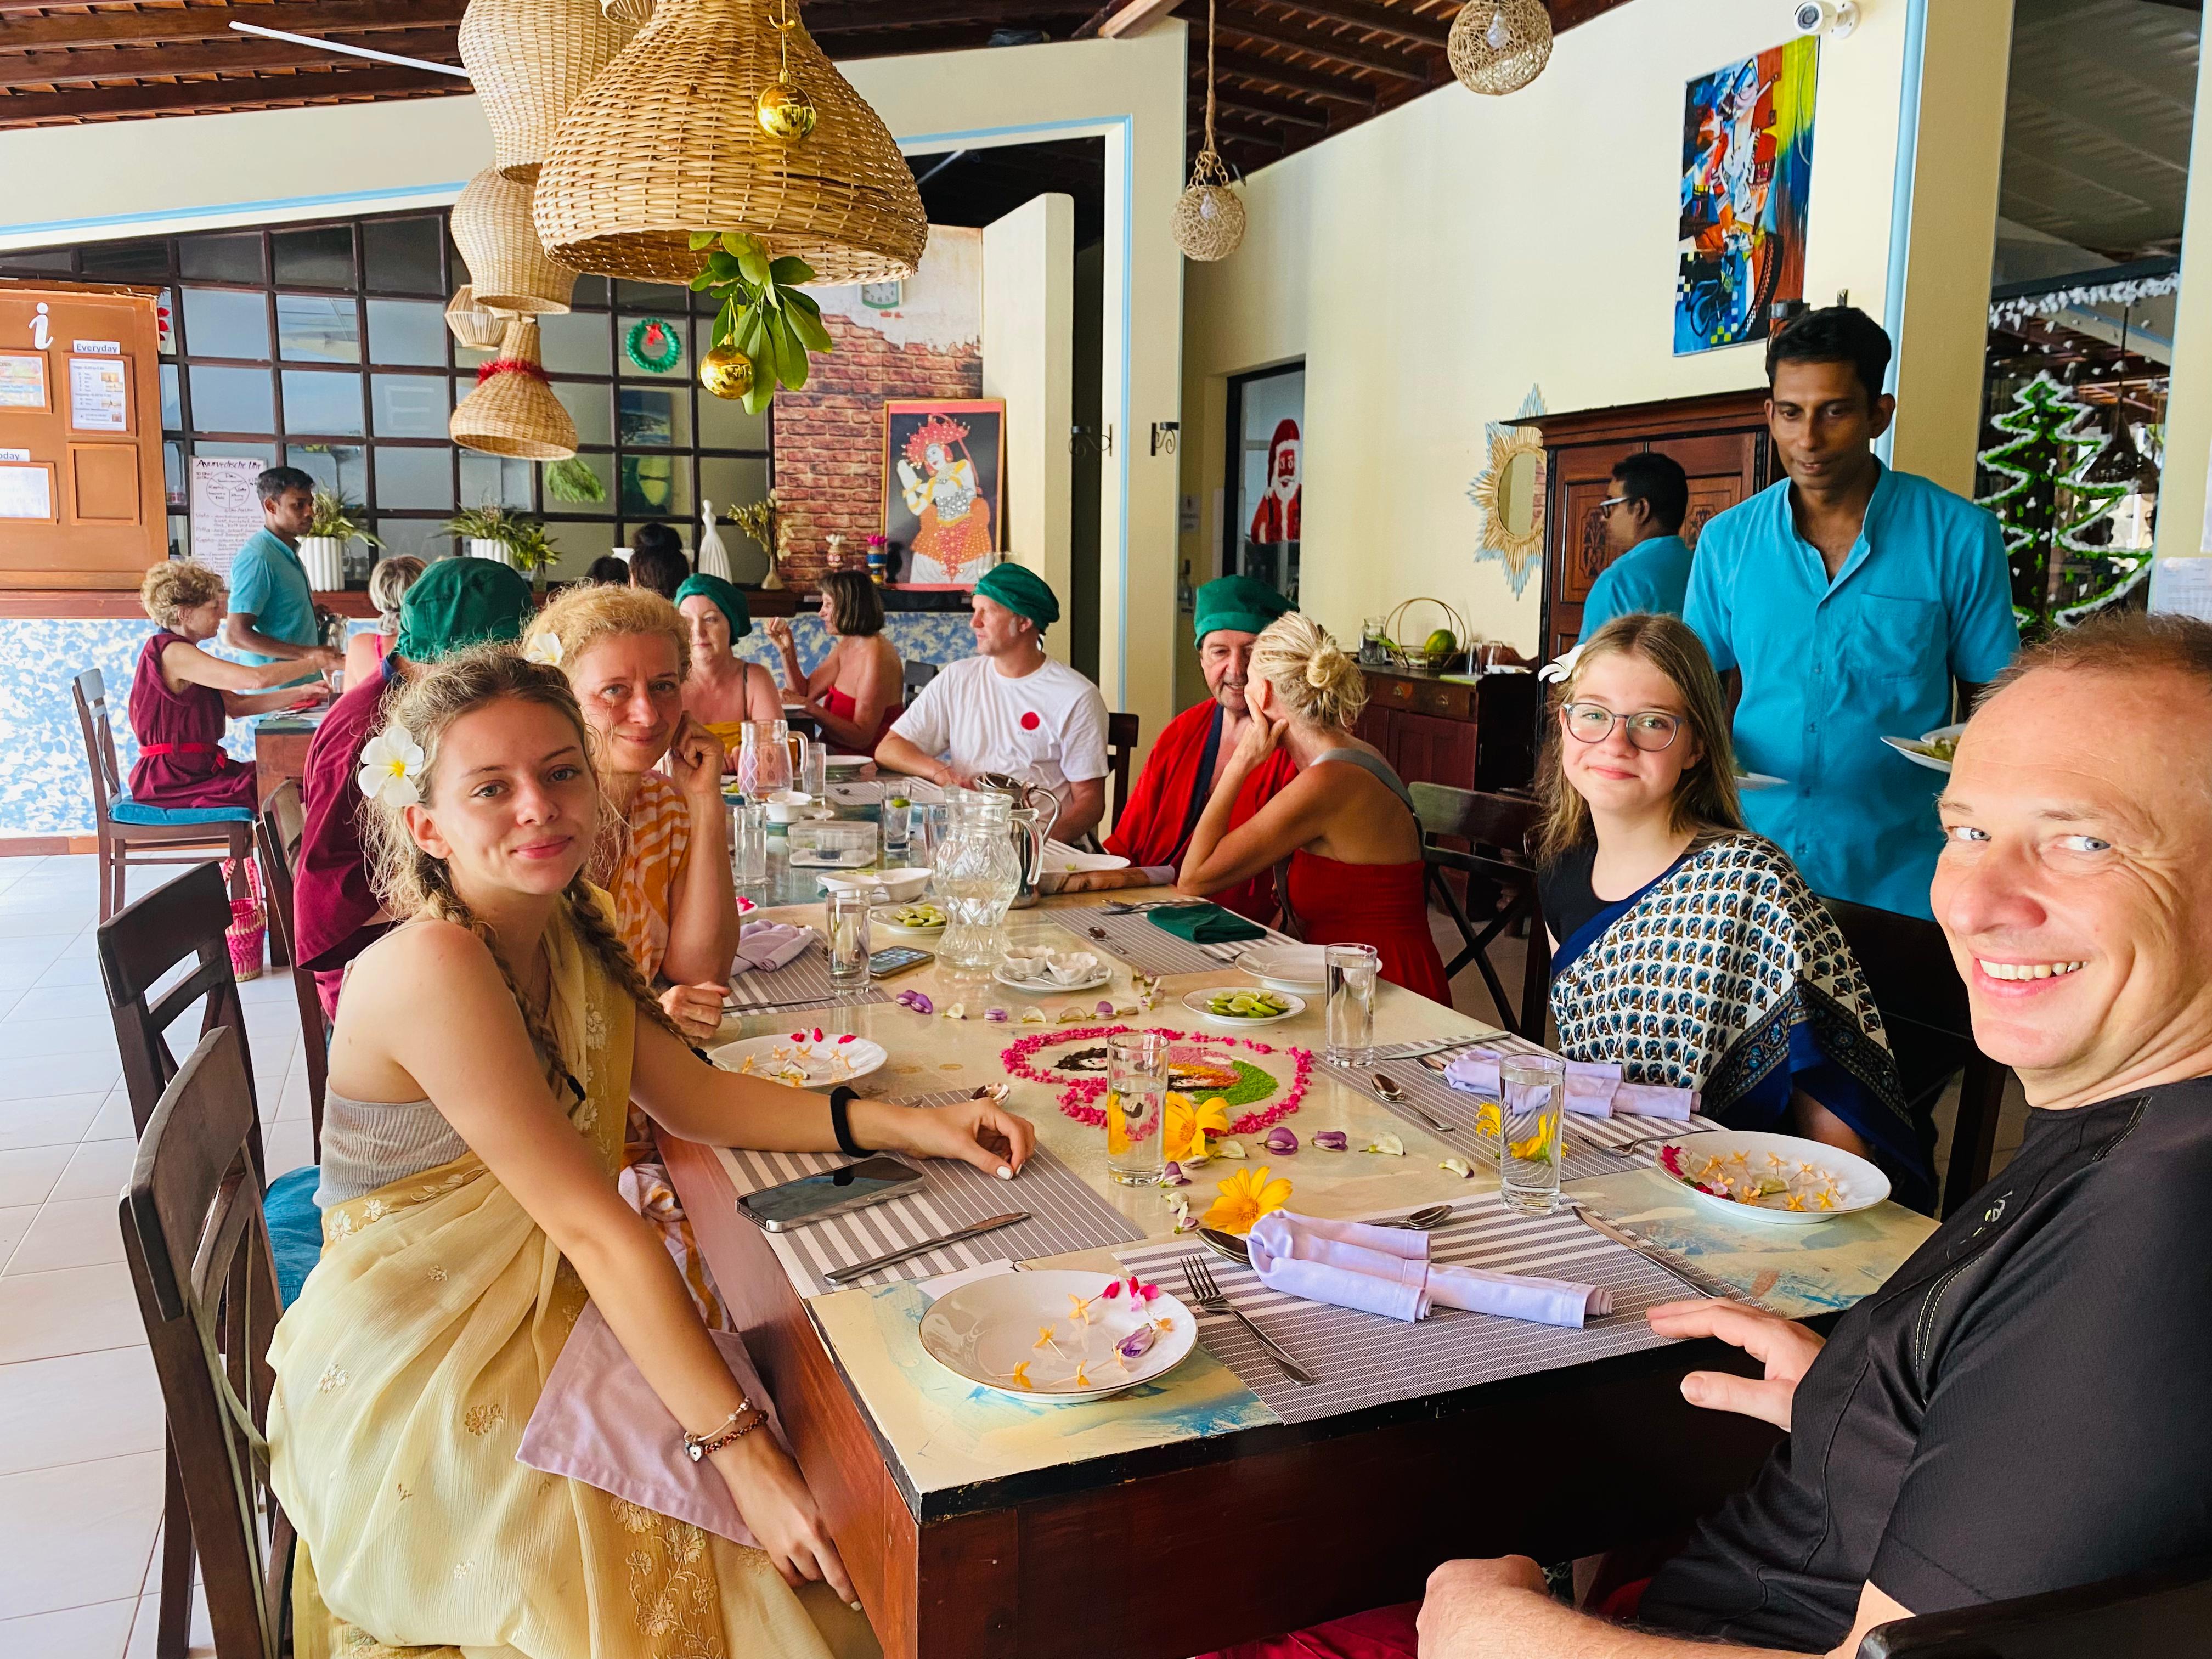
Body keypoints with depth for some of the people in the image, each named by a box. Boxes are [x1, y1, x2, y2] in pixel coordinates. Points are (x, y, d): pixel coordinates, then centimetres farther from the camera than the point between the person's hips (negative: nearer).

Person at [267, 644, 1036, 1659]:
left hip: (535, 1320, 7)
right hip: (416, 1392, -7)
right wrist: (740, 1450, -28)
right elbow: (593, 1226, -29)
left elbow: (690, 1095, 1)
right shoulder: (432, 968, -27)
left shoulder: (568, 928, -2)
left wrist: (906, 1126, -10)